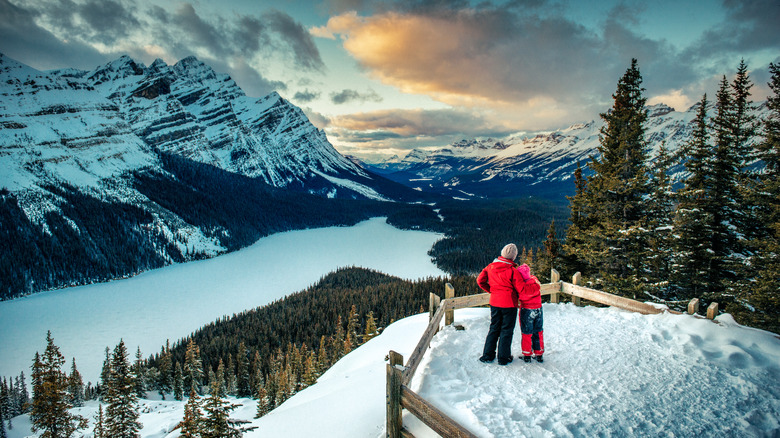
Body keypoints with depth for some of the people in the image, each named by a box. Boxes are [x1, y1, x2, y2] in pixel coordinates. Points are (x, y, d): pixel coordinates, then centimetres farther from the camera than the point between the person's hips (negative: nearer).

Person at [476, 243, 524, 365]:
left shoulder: (491, 267, -2)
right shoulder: (512, 271, -17)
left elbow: (480, 280, 4)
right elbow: (521, 289, -15)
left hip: (494, 302, 5)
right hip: (509, 303, -4)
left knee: (494, 329, 18)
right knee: (506, 330, 9)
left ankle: (487, 355, 20)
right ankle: (503, 357, 16)